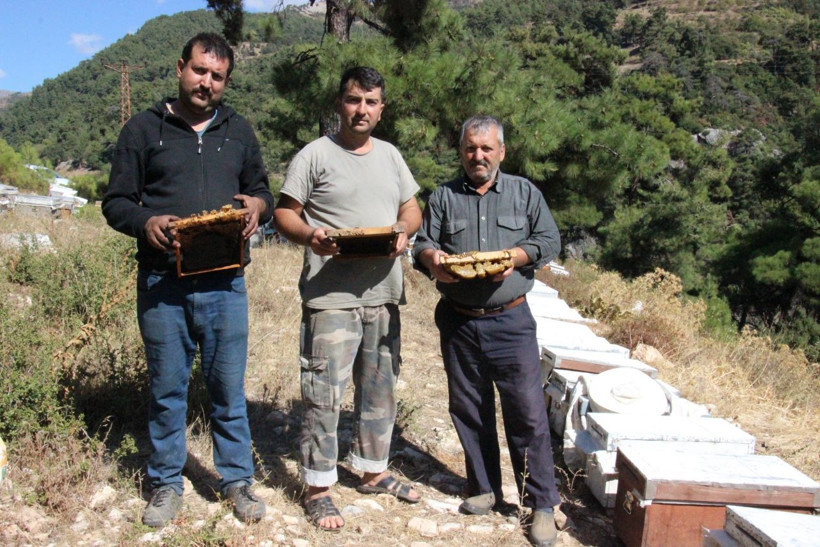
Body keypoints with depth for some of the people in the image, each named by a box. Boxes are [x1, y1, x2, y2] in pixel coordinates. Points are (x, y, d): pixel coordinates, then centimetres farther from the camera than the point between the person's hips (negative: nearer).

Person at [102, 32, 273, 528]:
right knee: (167, 388, 9)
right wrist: (147, 222, -16)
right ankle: (167, 484, 26)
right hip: (162, 284, -1)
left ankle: (237, 479, 24)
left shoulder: (239, 132, 13)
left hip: (224, 284, 1)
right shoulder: (144, 129, 6)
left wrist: (258, 205, -6)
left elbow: (262, 191, 19)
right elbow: (116, 202, 6)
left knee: (229, 388, 8)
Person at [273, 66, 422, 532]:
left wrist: (404, 231, -4)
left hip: (384, 293, 6)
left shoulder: (390, 155, 15)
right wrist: (310, 237, -22)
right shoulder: (315, 154, -2)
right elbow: (284, 212, -2)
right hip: (331, 297, -6)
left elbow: (412, 209, 18)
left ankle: (374, 472, 33)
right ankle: (318, 489, 12)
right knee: (324, 394, -3)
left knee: (381, 389, 16)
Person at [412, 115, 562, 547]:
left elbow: (549, 240, 5)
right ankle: (484, 487, 29)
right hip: (458, 322, 2)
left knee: (527, 411, -3)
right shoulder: (443, 197, 11)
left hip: (510, 320, -2)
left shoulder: (525, 192, 9)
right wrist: (431, 257, -17)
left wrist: (516, 256, -14)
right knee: (469, 409, 11)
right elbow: (422, 242, 7)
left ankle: (541, 503, 9)